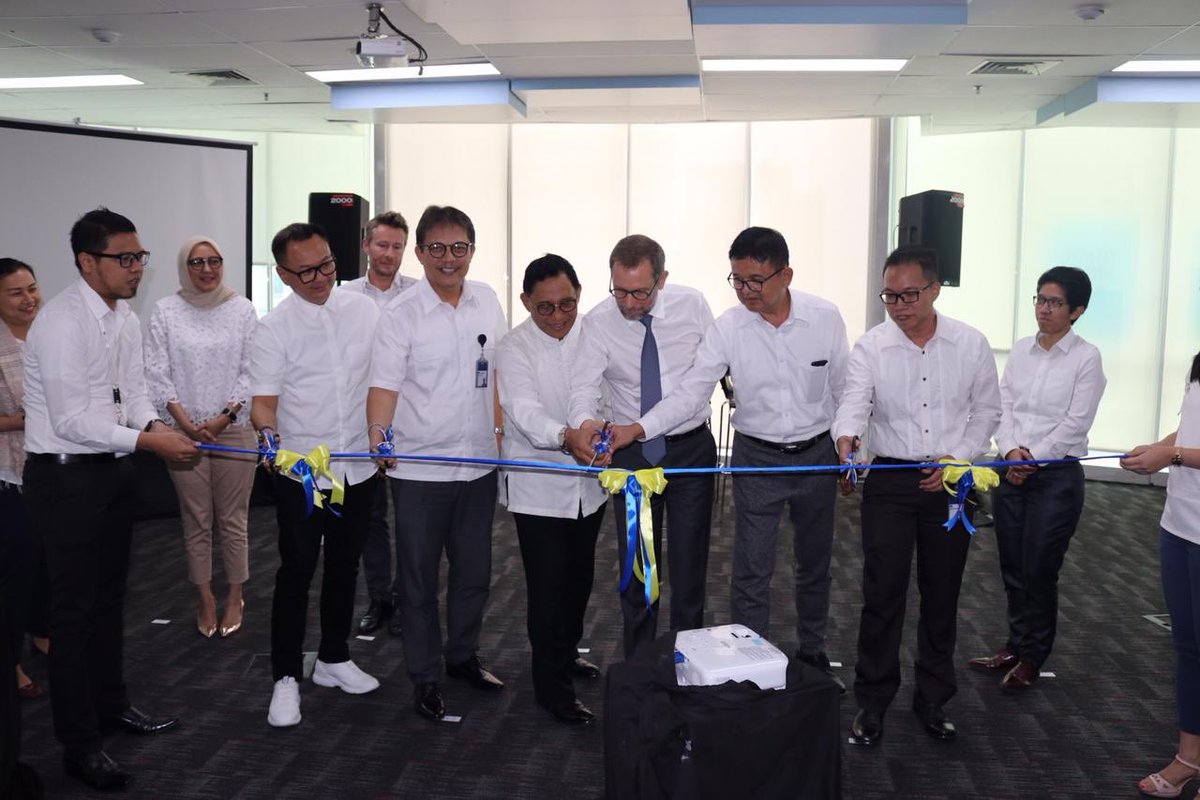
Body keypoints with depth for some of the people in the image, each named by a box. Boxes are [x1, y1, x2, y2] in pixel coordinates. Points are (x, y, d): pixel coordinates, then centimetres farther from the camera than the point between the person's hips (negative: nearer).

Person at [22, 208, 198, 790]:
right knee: (75, 608, 0)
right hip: (65, 478, -8)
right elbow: (73, 421, -24)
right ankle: (79, 744, 13)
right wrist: (150, 441, -24)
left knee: (109, 595, 20)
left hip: (112, 471, 9)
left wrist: (155, 425, -7)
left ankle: (110, 703, 38)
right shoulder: (62, 322, -21)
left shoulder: (125, 318, 6)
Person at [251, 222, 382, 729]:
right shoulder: (274, 329, -7)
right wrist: (269, 432, -30)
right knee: (296, 572, 1)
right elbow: (262, 402, -10)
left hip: (357, 467, 4)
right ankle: (285, 678, 14)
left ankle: (333, 659, 32)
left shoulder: (365, 311, 2)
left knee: (345, 567, 15)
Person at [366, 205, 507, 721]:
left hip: (478, 464, 5)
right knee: (419, 579, 7)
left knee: (474, 572, 17)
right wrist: (378, 436, -31)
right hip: (419, 469, -5)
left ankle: (463, 656, 37)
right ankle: (424, 678, 22)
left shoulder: (487, 301, 5)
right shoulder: (401, 315, -10)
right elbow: (384, 384, -15)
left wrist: (499, 430, 11)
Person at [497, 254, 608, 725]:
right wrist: (565, 436, -41)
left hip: (587, 482, 5)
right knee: (548, 585, -1)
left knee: (580, 577, 19)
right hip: (539, 486, -5)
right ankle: (552, 686, 13)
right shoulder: (514, 348, -12)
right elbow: (526, 412, -24)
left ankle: (567, 652, 42)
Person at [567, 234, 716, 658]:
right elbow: (584, 384, -21)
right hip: (631, 454, 0)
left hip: (691, 449, 0)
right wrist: (584, 423, -42)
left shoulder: (692, 305, -8)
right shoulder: (598, 322, -12)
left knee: (689, 562, 8)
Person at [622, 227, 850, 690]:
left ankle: (812, 654, 37)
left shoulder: (825, 318, -10)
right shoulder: (728, 328, -12)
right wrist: (638, 429, -28)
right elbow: (691, 393, -14)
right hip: (757, 459, -1)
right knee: (751, 570, 1)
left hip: (816, 456, 2)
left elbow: (843, 390, 1)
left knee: (814, 564, 17)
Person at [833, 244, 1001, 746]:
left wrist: (958, 458, -7)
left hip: (950, 483, 2)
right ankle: (872, 702, 13)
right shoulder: (871, 346, -5)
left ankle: (932, 700, 27)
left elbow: (986, 411, 6)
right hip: (890, 482, -1)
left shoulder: (970, 344, -1)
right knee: (882, 594, -1)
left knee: (942, 596, 11)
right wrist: (846, 441, -37)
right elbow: (854, 402, -16)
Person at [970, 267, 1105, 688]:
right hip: (1011, 472, 5)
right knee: (1012, 568, 11)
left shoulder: (1086, 357, -7)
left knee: (1039, 571, 4)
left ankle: (1032, 657, 21)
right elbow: (1003, 407, 5)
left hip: (1057, 476, -4)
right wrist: (1011, 451, -11)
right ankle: (1015, 645, 28)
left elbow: (1075, 423, -11)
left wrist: (1032, 460, -13)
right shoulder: (1020, 350, 7)